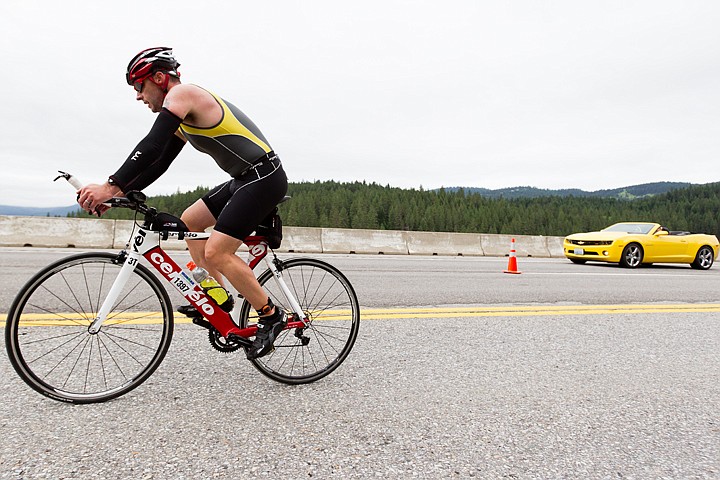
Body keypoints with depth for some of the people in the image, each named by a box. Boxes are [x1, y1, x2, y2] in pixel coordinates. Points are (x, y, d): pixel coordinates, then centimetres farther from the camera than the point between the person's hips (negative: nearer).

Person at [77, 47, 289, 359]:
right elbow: (159, 162, 19)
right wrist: (119, 192, 10)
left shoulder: (181, 94, -9)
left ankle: (271, 316, -2)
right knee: (190, 221, 17)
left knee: (216, 252, -15)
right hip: (245, 179, 11)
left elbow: (151, 147, -21)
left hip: (263, 178, -11)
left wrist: (110, 185, -19)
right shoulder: (184, 117, 21)